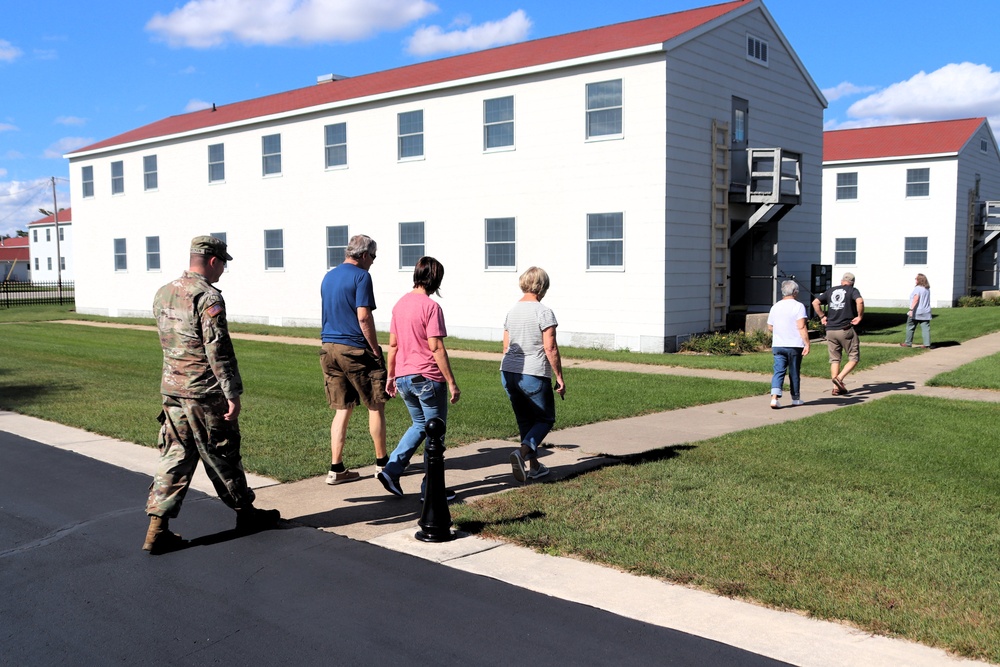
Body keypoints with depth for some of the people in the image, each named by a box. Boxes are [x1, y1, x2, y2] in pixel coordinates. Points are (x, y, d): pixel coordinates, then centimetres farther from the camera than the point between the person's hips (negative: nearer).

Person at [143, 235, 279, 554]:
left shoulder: (163, 294, 9)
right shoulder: (208, 297, -17)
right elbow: (219, 350, -20)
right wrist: (233, 393, -17)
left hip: (171, 389, 7)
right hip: (204, 393, -7)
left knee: (174, 457, 9)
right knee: (222, 456, 7)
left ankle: (158, 528, 6)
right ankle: (246, 513, 24)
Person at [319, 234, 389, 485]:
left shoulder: (328, 277, 14)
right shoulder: (361, 276, -11)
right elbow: (364, 317, -17)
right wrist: (376, 350, -10)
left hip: (329, 348, 7)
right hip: (355, 350, -7)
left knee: (342, 409, 11)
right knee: (376, 406, 8)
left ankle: (336, 469, 9)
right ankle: (382, 462, 17)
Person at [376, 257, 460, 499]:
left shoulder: (400, 304, 7)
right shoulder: (431, 306, -15)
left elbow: (393, 344, 12)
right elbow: (436, 348, -18)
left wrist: (391, 376, 20)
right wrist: (452, 383, -13)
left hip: (404, 378, 7)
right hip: (428, 378, -7)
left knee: (419, 425, 23)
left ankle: (391, 470, 11)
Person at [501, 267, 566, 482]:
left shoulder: (512, 311, 9)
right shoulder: (544, 312, -11)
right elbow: (550, 348, -15)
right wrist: (559, 377, -7)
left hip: (508, 373, 7)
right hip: (534, 375, -7)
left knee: (525, 421, 17)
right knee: (546, 419, 8)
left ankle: (534, 466, 22)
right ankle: (522, 452, -14)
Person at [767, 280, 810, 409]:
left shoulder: (775, 307, 9)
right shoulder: (798, 306, -8)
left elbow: (770, 327, 15)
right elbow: (801, 327, -16)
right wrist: (807, 344, -15)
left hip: (777, 345, 3)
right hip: (794, 345, -3)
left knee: (779, 371, 0)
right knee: (794, 372, 9)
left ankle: (774, 397, -16)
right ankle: (796, 398, 24)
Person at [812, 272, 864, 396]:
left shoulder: (830, 291, 14)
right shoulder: (853, 290, 0)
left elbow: (815, 302, 9)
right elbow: (860, 301, -20)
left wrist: (822, 317, 13)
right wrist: (860, 316, -9)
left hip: (830, 330, 5)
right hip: (846, 330, -4)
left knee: (834, 360, 11)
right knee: (854, 358, 5)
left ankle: (836, 388, 8)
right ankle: (839, 378, -15)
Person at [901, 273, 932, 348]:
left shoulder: (918, 288, -14)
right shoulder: (927, 289, 12)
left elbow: (916, 299, -25)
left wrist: (911, 309, -30)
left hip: (916, 312, -7)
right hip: (925, 313, 7)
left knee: (910, 327, 6)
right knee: (925, 328, 2)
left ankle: (908, 343, 12)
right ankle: (927, 344, -3)